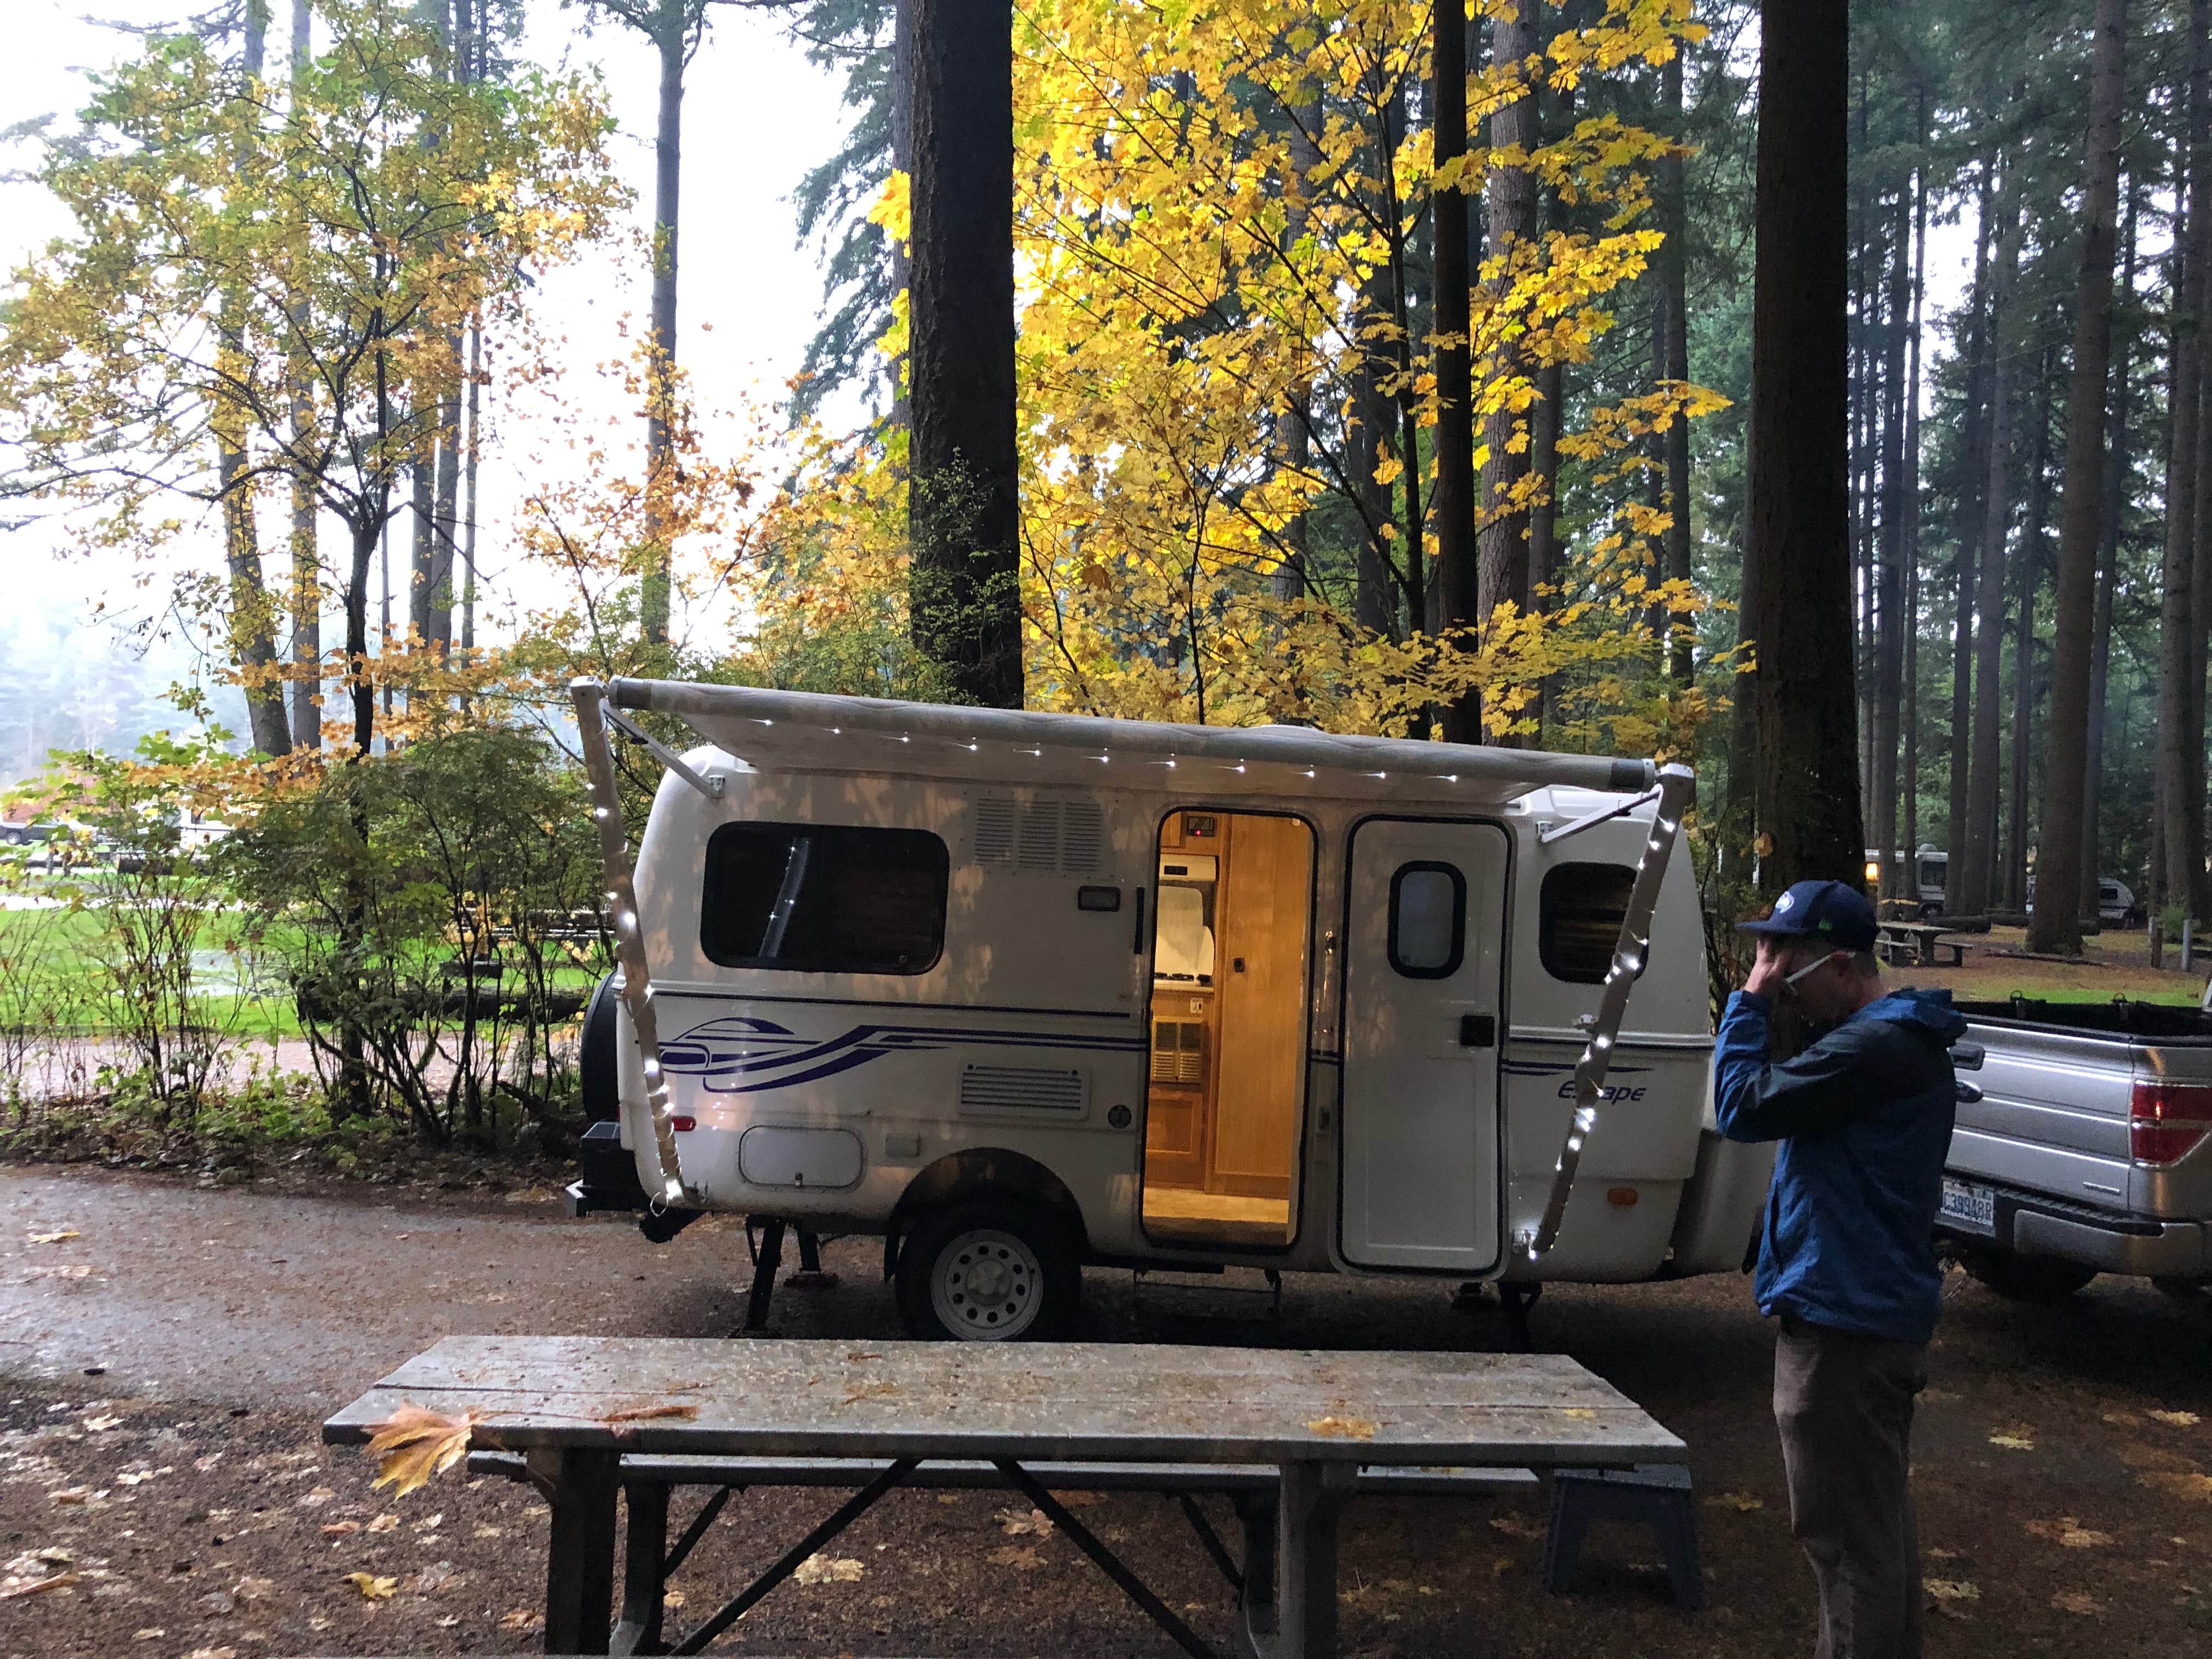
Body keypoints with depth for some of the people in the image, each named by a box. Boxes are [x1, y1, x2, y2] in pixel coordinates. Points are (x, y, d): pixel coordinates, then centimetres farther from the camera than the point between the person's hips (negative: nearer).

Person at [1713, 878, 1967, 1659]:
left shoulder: (1873, 1048, -23)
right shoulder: (1903, 1038, 12)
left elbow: (1742, 1108, -20)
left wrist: (1751, 1001, -14)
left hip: (1843, 1329, -11)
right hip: (1876, 1312, 11)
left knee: (1846, 1533, -3)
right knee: (1878, 1523, 21)